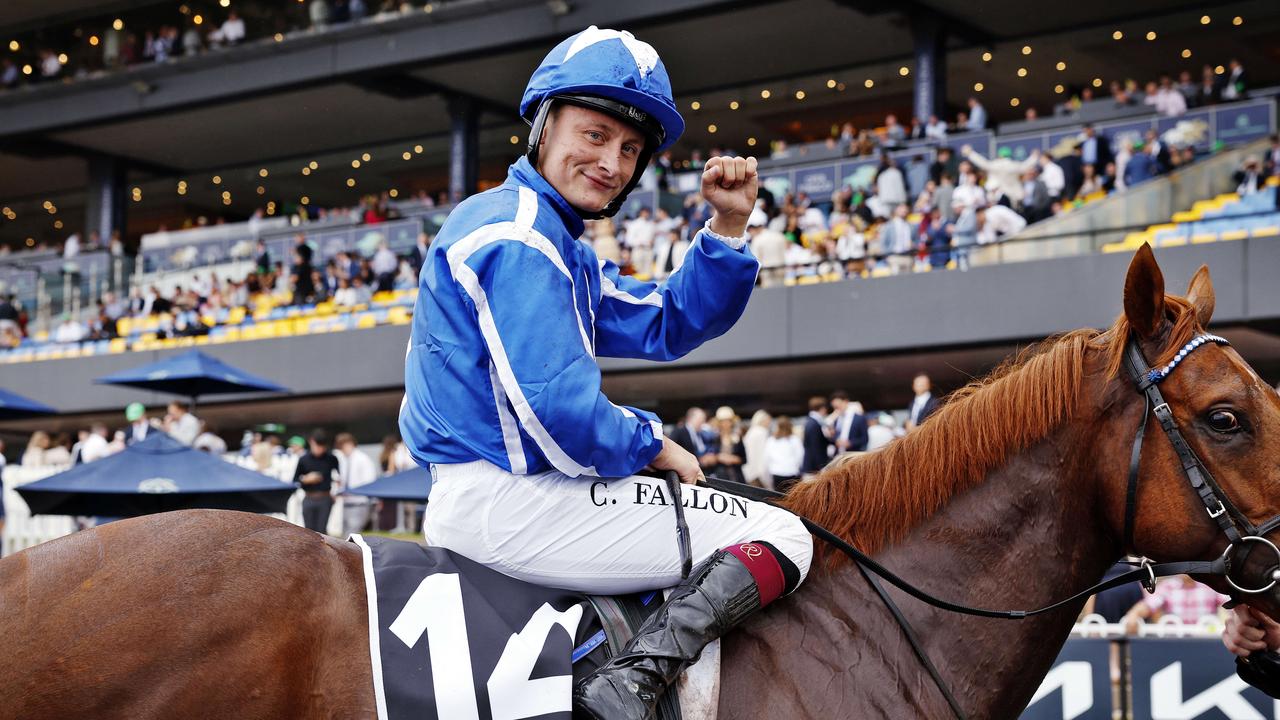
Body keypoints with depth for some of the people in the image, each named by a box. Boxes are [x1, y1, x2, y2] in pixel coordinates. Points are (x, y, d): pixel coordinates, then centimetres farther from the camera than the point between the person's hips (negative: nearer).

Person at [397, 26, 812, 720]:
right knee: (783, 536, -9)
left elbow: (669, 325, 19)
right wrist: (652, 445, -6)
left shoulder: (557, 245, 20)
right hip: (508, 501, -11)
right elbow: (555, 408, -23)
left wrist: (728, 228, 6)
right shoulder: (516, 235, -14)